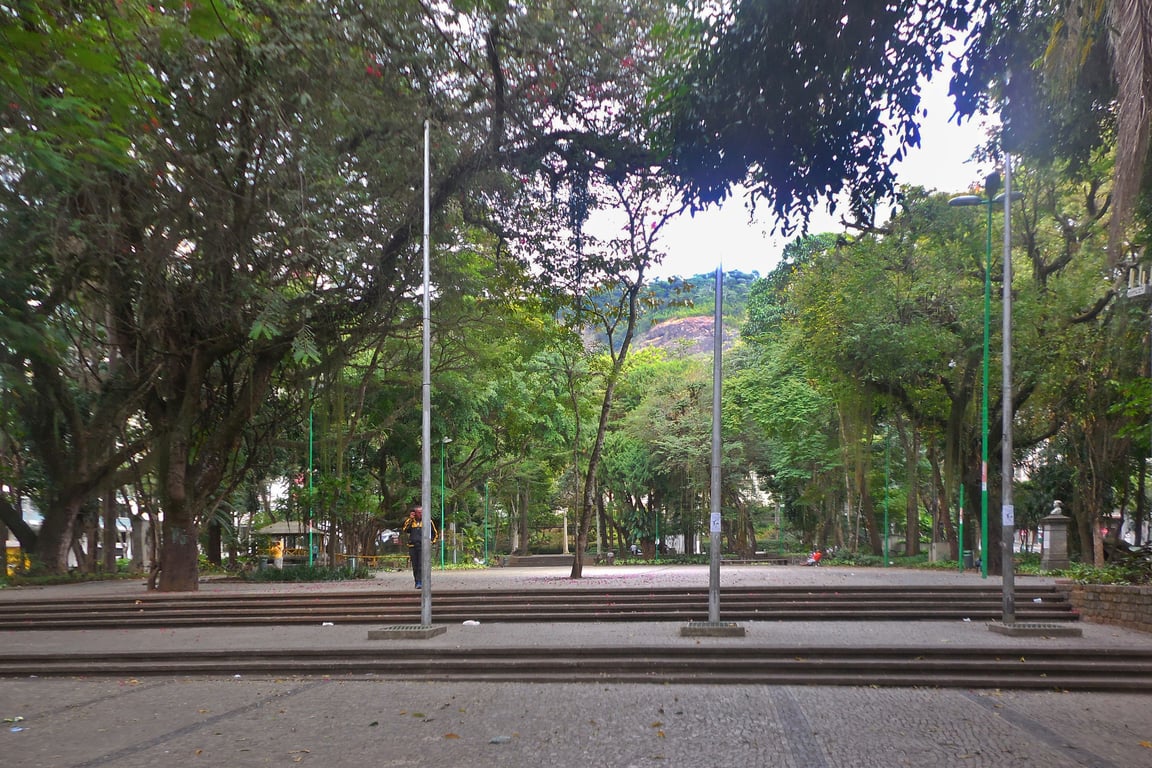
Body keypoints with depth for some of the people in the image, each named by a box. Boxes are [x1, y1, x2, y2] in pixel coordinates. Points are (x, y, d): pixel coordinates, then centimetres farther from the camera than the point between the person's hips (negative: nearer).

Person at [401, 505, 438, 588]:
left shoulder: (428, 521, 7)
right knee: (415, 565, 6)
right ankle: (417, 582, 15)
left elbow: (435, 533, 15)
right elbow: (404, 530, -6)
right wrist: (409, 519, -5)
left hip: (423, 546, -3)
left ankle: (420, 582, -19)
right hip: (412, 546, 3)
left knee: (421, 565, -14)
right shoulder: (410, 521, 11)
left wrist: (430, 541, 4)